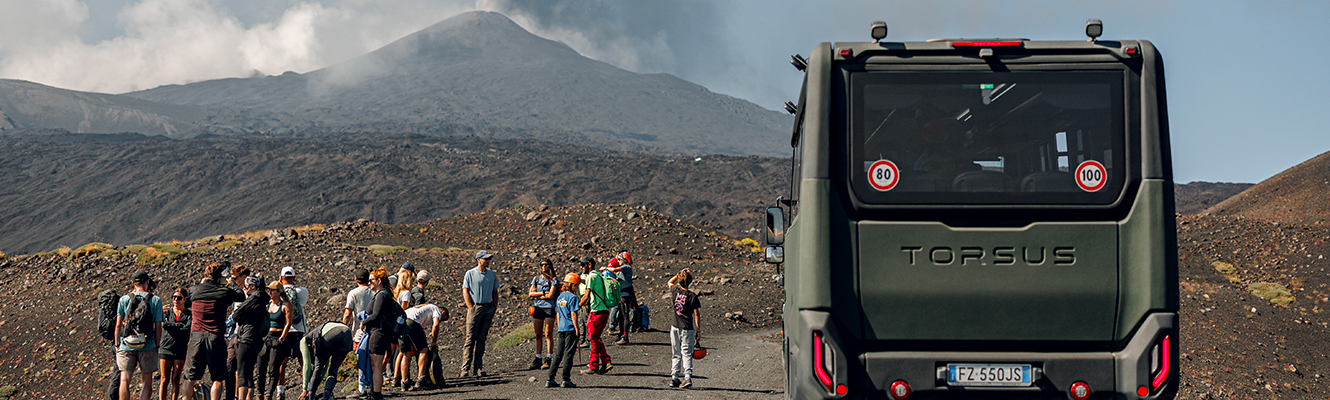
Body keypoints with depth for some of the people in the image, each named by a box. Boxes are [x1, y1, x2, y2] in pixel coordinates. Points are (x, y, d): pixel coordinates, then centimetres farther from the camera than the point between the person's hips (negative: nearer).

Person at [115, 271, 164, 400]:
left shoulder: (124, 299, 4)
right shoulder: (156, 300, 2)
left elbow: (118, 324, 3)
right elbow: (158, 326, 1)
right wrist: (157, 345, 11)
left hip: (127, 346, 0)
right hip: (148, 346, 0)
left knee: (124, 381, -3)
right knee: (147, 382, 6)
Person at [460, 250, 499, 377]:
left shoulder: (492, 274, 12)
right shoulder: (470, 274, -1)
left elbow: (495, 292, 17)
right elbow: (465, 292, -3)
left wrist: (494, 308, 7)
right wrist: (471, 308, -11)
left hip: (488, 308, 4)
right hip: (475, 307, -4)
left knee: (482, 338, 5)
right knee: (470, 338, -7)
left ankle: (478, 368, 7)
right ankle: (466, 368, -8)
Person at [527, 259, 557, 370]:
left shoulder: (552, 279, 0)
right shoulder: (536, 278, 13)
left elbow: (550, 295, -10)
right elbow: (530, 293, 5)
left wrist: (537, 295, -2)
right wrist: (542, 293, -5)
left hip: (549, 308, -4)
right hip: (538, 308, 4)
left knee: (548, 334, -6)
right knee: (538, 335, 4)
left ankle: (548, 359, -5)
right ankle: (538, 359, 6)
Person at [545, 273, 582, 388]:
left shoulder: (559, 297, 13)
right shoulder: (572, 297, -9)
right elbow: (573, 314, -13)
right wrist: (576, 328, -10)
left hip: (561, 329, 7)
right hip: (570, 329, -7)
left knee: (558, 354, 10)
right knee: (568, 354, -3)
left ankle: (550, 380, 8)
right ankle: (566, 380, -4)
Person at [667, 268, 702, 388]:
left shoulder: (675, 292, -1)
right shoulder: (692, 296, -9)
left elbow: (670, 282, 23)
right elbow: (696, 314, -6)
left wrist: (680, 273, 16)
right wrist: (698, 330, -1)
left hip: (675, 328, 3)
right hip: (688, 329, -3)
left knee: (675, 355, 12)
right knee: (687, 355, -2)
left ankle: (674, 378, 11)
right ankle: (688, 377, -14)